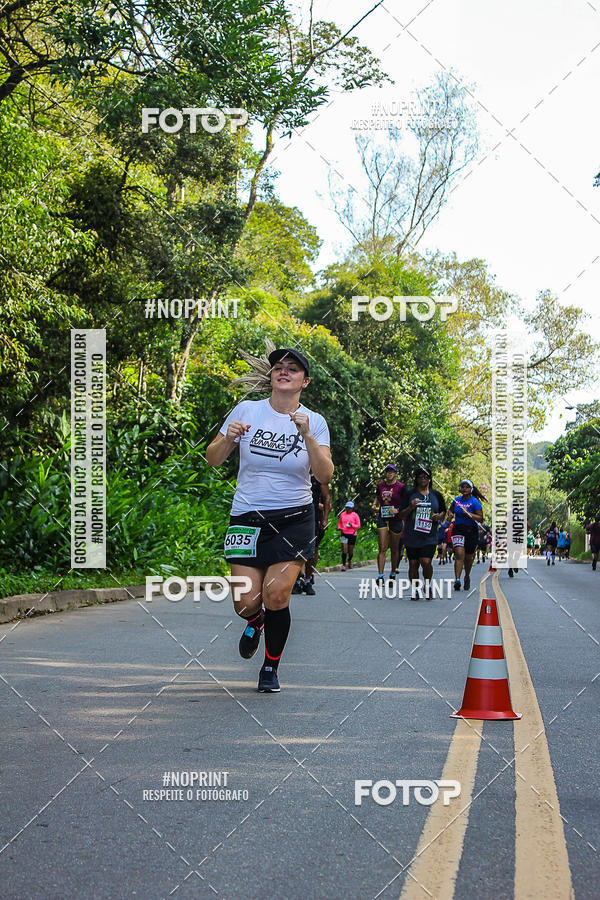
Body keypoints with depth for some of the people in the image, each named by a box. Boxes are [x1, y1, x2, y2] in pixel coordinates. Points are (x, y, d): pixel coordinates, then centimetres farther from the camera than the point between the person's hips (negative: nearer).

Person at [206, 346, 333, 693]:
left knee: (276, 594, -13)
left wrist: (306, 436, -22)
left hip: (294, 519, 0)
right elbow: (213, 460, 5)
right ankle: (255, 622, 32)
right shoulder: (246, 410, 0)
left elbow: (325, 475, -11)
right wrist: (228, 438, -16)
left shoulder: (314, 421, 0)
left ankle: (271, 667, 11)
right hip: (248, 517, 1)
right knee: (246, 601, -8)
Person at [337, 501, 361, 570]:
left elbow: (358, 525, 3)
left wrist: (352, 525, -14)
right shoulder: (342, 514, 9)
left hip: (352, 535, 0)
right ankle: (343, 565, -8)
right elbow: (339, 522, 22)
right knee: (344, 550, -13)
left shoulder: (355, 515, 3)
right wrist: (339, 527, 2)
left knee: (350, 551, 9)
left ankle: (349, 560, 39)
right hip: (344, 534, 0)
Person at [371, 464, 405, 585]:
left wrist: (397, 510, -18)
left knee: (394, 549, 8)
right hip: (382, 519, 2)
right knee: (382, 548, -7)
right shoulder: (380, 485, 7)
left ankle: (393, 574, 24)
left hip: (396, 520, -2)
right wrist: (374, 505, 3)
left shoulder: (400, 487, -4)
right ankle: (380, 576, -11)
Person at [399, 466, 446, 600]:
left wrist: (439, 516, -1)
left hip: (430, 536, 0)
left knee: (426, 562, -14)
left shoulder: (436, 495, 9)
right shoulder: (409, 493, 4)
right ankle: (414, 589, 19)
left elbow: (443, 511, 21)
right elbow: (402, 515, 5)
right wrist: (411, 507, -14)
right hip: (412, 536, 0)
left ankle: (427, 585, 11)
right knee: (413, 563, 4)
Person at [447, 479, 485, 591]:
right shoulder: (456, 500, 5)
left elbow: (481, 519, -13)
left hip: (471, 530, -1)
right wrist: (450, 515, 2)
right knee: (459, 554, -17)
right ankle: (457, 580, -24)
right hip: (457, 529, 1)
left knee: (468, 558, 10)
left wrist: (468, 513, -23)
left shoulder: (475, 502, -7)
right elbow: (451, 511, 25)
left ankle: (467, 577, 36)